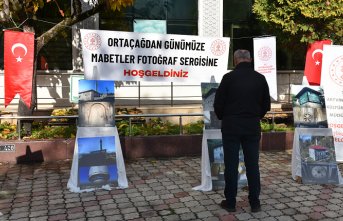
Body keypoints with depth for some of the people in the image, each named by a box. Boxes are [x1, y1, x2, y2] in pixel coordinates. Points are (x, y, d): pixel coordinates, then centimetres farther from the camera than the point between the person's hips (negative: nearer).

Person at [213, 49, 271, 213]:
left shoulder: (229, 77, -7)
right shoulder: (260, 78, 2)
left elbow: (218, 103, -4)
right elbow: (266, 104, 9)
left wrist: (223, 119, 15)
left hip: (231, 126, -2)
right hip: (253, 126, 2)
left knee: (231, 164, 5)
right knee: (252, 164, 9)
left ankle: (230, 202, 13)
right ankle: (255, 203, 15)